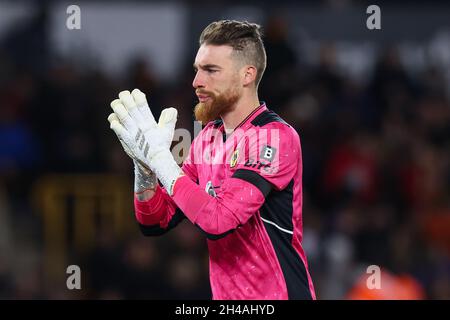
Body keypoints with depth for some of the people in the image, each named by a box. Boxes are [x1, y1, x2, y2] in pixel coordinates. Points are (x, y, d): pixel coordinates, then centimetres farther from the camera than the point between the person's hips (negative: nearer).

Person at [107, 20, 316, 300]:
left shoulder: (275, 137, -14)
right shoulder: (207, 138, 6)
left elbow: (219, 221, -23)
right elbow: (157, 223, 6)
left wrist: (159, 155, -19)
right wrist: (145, 169, -12)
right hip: (225, 295, 6)